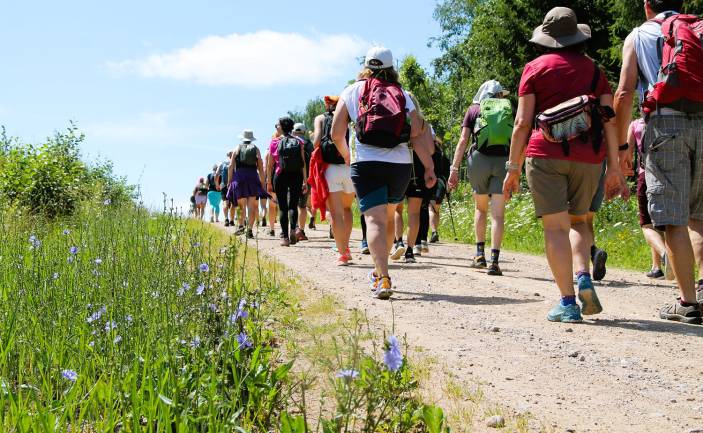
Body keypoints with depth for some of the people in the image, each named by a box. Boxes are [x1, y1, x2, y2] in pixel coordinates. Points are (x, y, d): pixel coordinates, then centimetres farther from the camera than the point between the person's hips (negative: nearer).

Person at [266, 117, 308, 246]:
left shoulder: (275, 142, -1)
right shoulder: (299, 142, 4)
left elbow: (270, 165, 0)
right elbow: (303, 164, 0)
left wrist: (269, 182, 6)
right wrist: (305, 181, 3)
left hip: (280, 176, -1)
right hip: (296, 176, 1)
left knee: (282, 207, 7)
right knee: (293, 205, 9)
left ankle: (285, 236, 3)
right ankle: (294, 228, -18)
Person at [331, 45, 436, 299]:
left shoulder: (352, 92, 8)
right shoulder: (402, 95, 11)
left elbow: (337, 134, 5)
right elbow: (418, 134, 0)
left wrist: (346, 155, 23)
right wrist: (429, 168, 1)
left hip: (366, 164, -3)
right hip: (400, 164, 3)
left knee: (375, 219, -8)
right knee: (388, 216, 21)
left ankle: (383, 278, -25)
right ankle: (380, 271, 33)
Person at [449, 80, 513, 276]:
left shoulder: (474, 109, 12)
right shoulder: (509, 110, 14)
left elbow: (463, 141, 5)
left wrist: (454, 168, 4)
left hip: (480, 158, 0)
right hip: (504, 161, 0)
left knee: (480, 208, 20)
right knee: (498, 214, -1)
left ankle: (480, 253, 17)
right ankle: (494, 260, -9)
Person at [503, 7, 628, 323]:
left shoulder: (535, 68, 6)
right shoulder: (594, 70, 14)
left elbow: (522, 123, 0)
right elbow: (609, 122, 8)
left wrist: (513, 168, 4)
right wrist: (614, 168, 11)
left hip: (546, 154, -3)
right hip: (588, 156, 3)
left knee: (556, 226, -3)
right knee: (578, 220, 19)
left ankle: (568, 303, -8)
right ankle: (583, 276, -4)